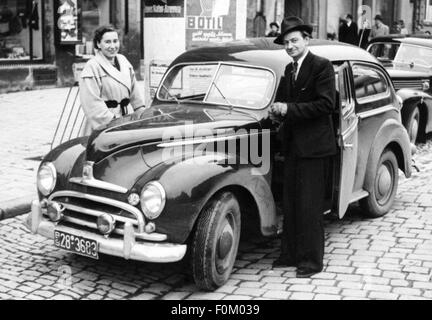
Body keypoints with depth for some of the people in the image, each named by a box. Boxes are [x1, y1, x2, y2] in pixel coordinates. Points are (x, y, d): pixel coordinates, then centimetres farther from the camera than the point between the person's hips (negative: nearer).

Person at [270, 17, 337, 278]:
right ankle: (291, 254, 22)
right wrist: (278, 111, -1)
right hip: (292, 146, 7)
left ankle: (312, 261, 7)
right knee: (290, 204, 11)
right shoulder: (289, 70, 15)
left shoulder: (322, 66, -8)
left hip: (314, 148, -7)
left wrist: (289, 108, -19)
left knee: (309, 207, -3)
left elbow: (326, 104, -17)